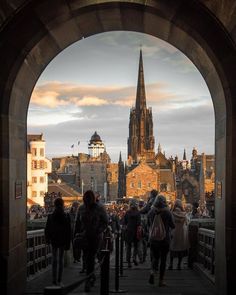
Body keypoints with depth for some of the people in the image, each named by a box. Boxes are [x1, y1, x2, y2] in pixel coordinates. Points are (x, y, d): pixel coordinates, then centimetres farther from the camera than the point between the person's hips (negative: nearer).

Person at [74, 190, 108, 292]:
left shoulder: (99, 209, -4)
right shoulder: (81, 209, 6)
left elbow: (105, 222, -1)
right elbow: (78, 222, 14)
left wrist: (98, 231, -13)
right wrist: (76, 234, 7)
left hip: (96, 237, -4)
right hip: (84, 237, 4)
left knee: (91, 258, -11)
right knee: (87, 259, 6)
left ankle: (88, 282, -8)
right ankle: (92, 276, 26)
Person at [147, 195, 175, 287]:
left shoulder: (151, 212, -3)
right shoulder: (167, 212, -10)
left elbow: (148, 225, 10)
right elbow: (172, 226, -2)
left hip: (153, 239, 2)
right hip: (165, 239, -2)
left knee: (155, 257, 14)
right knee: (163, 259, 8)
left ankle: (152, 271, -14)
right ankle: (161, 280, 10)